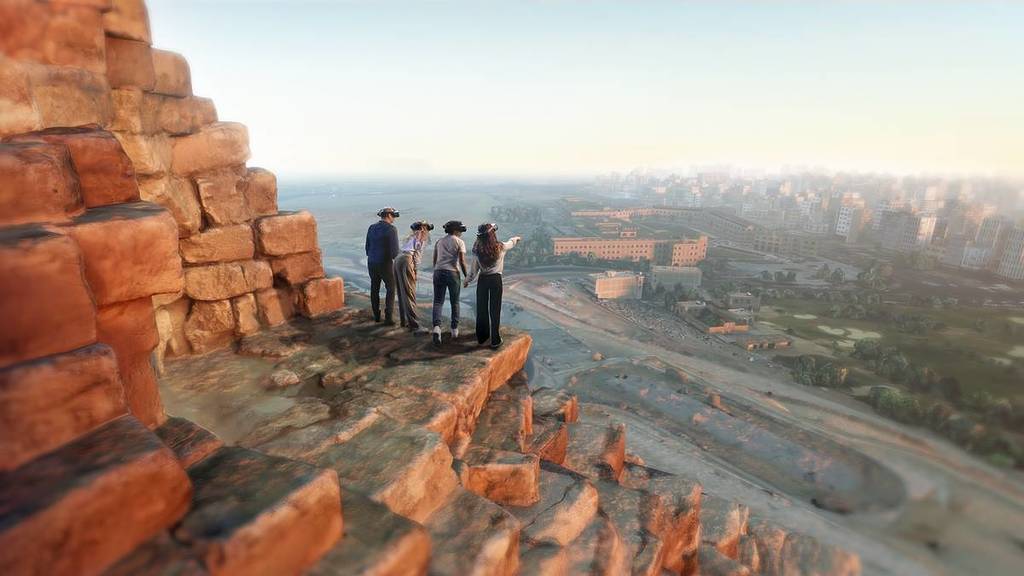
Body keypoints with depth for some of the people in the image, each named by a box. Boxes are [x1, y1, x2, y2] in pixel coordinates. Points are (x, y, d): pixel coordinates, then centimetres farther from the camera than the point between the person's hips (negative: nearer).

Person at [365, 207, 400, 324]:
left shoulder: (372, 228, 6)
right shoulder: (391, 229, -13)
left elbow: (367, 247, 10)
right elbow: (394, 250, -18)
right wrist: (395, 257, 1)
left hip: (371, 263, 6)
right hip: (385, 263, -6)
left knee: (374, 289, 17)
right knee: (390, 289, 7)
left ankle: (376, 316, 25)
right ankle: (388, 317, 3)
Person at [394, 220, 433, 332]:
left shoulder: (411, 236, 28)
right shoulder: (422, 236, 8)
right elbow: (417, 253, 2)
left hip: (398, 259, 8)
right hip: (406, 261, -8)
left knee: (402, 292, 16)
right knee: (409, 294, -10)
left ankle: (404, 320, 26)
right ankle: (414, 325, -11)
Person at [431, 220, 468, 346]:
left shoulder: (439, 242, 16)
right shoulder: (459, 242, 2)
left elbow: (434, 260, 16)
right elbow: (462, 261, -5)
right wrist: (466, 276, 2)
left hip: (438, 272, 3)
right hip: (452, 273, -3)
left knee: (438, 301, 1)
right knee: (455, 302, 11)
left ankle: (437, 327, -20)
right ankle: (454, 329, 17)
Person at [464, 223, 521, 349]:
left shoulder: (478, 251, -5)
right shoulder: (500, 247, -7)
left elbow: (474, 269, -1)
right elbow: (511, 242, 15)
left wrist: (467, 280, 15)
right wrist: (517, 238, 38)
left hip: (482, 280, 2)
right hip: (496, 279, -2)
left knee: (482, 309, 13)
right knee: (495, 310, 3)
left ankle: (482, 338, 25)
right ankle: (495, 341, 7)